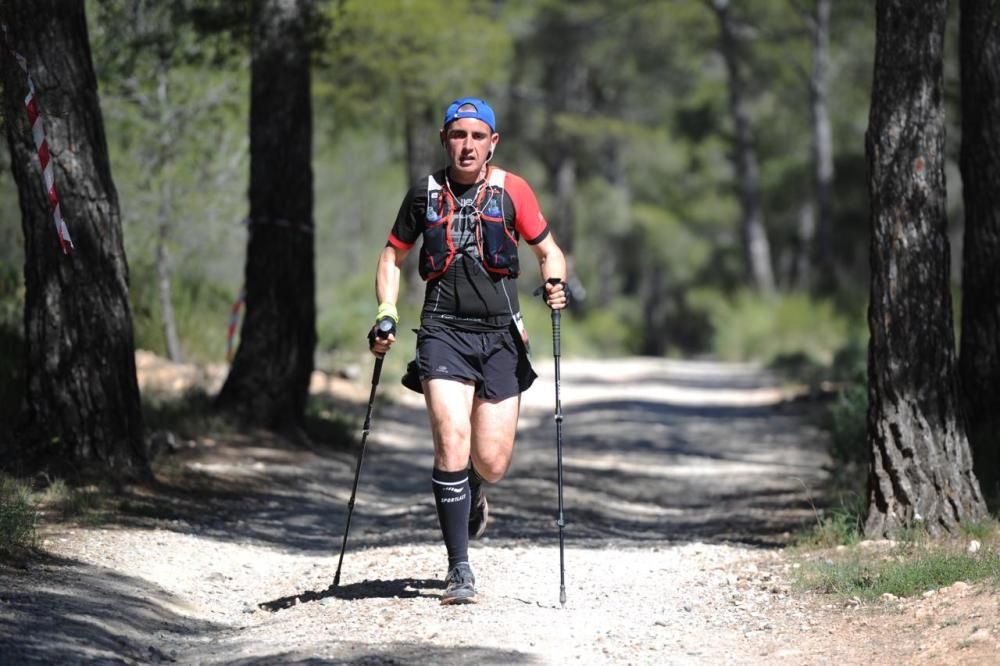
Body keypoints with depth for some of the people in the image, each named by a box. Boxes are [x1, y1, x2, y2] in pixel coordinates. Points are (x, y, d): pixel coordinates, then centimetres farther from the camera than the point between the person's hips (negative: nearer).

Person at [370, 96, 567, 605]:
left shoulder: (510, 191, 3)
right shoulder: (425, 194, 7)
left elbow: (547, 249, 9)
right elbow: (393, 256, 19)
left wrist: (554, 282, -13)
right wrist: (387, 311, 4)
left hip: (500, 335, 0)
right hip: (443, 332, 0)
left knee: (492, 463, -1)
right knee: (452, 443, -18)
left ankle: (471, 493, 38)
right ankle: (459, 569, -10)